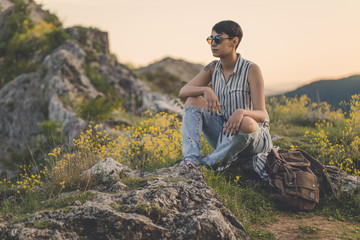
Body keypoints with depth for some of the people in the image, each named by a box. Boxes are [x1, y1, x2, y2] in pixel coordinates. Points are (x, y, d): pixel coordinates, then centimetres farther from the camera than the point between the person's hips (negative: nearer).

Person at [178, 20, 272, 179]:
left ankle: (210, 162, -20)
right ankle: (191, 158, -26)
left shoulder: (251, 70, -16)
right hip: (225, 135, 5)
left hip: (254, 137, -5)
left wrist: (241, 112, -44)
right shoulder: (213, 68, 1)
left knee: (247, 124, -40)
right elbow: (183, 92, -6)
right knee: (193, 100, -11)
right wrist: (206, 90, -26)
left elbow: (261, 115, -21)